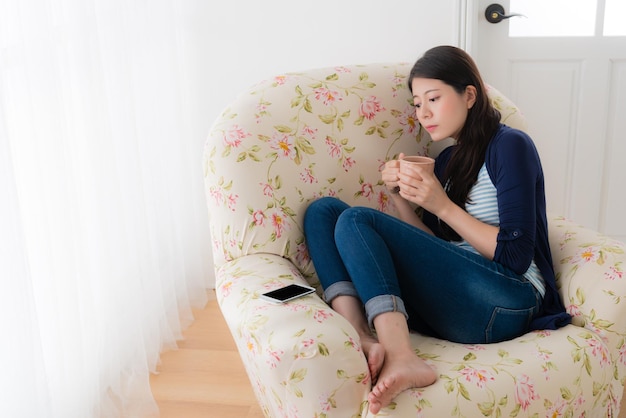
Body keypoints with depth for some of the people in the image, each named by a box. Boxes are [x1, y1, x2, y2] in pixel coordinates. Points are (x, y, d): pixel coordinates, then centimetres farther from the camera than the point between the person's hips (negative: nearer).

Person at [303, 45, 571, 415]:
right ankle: (365, 342, -25)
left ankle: (401, 358, -35)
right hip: (446, 298, 8)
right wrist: (401, 195, 0)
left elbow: (515, 257, -11)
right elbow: (433, 247, 13)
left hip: (506, 302, -8)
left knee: (357, 220, -19)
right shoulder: (448, 159, 19)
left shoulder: (510, 146, -2)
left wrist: (443, 206, -11)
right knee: (323, 210, -2)